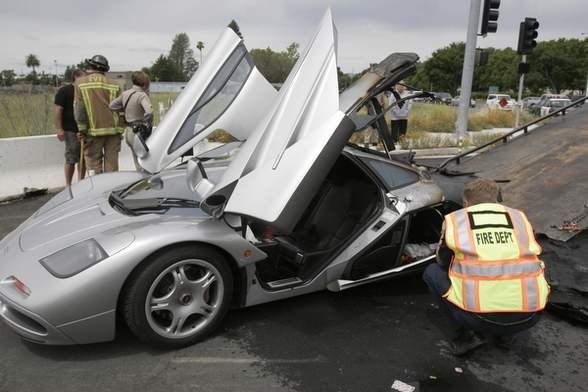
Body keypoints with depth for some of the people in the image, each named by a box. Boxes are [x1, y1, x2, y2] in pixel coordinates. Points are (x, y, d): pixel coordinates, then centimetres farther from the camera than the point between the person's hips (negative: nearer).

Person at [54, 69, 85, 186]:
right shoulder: (64, 90, -4)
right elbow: (57, 109, -10)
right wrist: (59, 129, -16)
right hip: (71, 131, -7)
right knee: (71, 159, -4)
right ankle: (68, 185, 5)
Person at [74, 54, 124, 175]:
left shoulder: (80, 83, 1)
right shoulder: (114, 85, 5)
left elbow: (79, 109, -5)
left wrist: (82, 130, 0)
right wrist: (120, 129, 10)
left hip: (94, 130, -2)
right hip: (113, 129, 2)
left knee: (94, 163, 6)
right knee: (111, 162, 9)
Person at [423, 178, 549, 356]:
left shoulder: (454, 219, 9)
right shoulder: (520, 217, 16)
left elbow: (443, 262, 24)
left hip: (478, 316, -3)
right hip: (528, 317, 3)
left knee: (432, 272, 20)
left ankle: (468, 334, 9)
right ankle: (504, 334, 19)